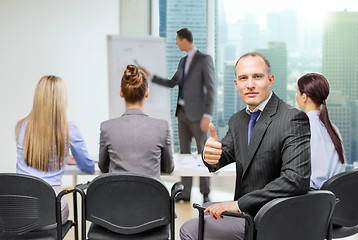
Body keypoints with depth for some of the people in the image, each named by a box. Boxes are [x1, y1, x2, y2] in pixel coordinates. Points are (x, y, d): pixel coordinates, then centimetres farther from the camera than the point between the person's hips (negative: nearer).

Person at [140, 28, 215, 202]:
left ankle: (205, 193, 11)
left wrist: (207, 115, -20)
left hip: (197, 113, -8)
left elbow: (210, 89, -14)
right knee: (184, 152, 8)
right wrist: (150, 76, 23)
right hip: (182, 112, 8)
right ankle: (185, 192, 14)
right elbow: (172, 83, 25)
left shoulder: (205, 59, -9)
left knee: (203, 152, 1)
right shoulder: (183, 61, 16)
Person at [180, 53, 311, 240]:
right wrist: (211, 155, -21)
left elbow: (296, 178, -25)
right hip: (246, 214, 8)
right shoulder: (237, 120, 10)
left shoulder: (294, 119, -16)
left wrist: (239, 204, -24)